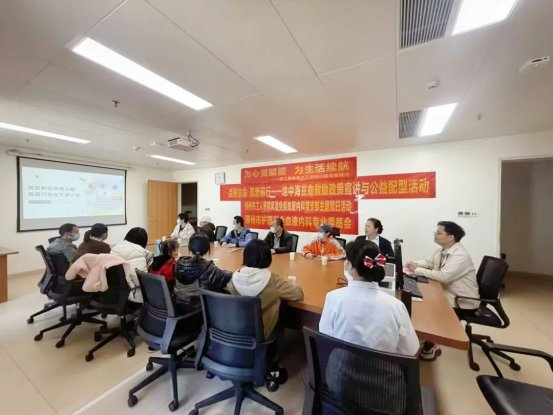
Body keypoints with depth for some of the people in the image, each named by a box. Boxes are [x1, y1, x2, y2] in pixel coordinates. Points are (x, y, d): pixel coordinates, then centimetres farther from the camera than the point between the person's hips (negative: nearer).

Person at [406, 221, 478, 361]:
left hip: (464, 302, -8)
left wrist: (417, 270, -28)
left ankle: (431, 347, 11)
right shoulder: (441, 250, 2)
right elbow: (428, 262, 14)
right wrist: (415, 263, -7)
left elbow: (444, 276, -36)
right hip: (449, 294, 8)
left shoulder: (460, 255, -27)